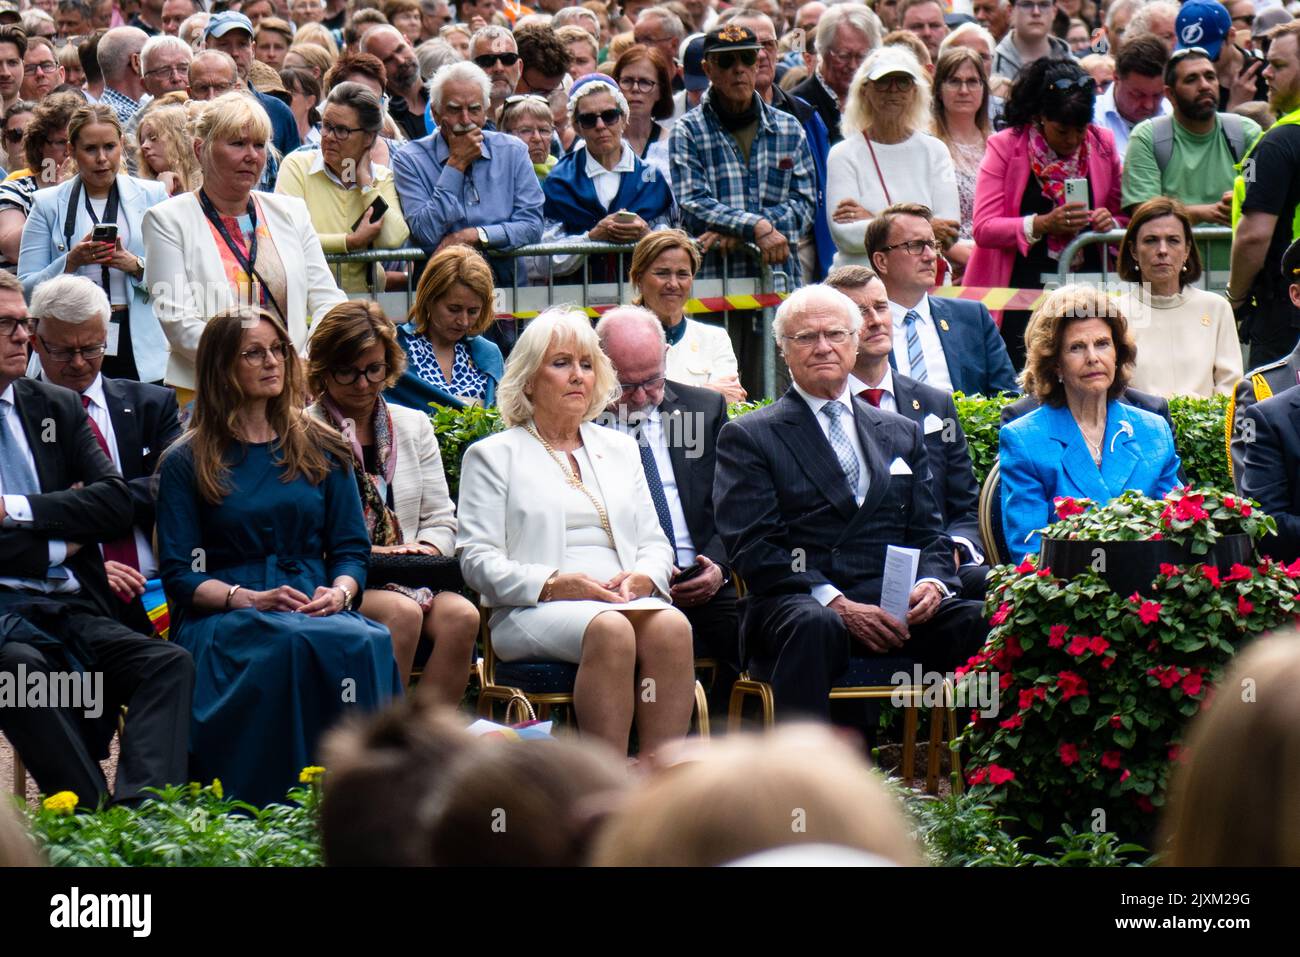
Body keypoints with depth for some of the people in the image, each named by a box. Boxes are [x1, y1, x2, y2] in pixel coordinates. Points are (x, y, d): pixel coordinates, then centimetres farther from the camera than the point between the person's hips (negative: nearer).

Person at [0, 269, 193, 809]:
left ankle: (142, 806, -39)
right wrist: (58, 544, -3)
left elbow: (117, 503, 7)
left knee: (170, 663, -22)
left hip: (74, 610, 5)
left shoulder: (58, 408, 18)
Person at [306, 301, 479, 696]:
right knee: (402, 612, -34)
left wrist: (425, 550, -5)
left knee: (461, 615, -27)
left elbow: (440, 519, 18)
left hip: (411, 577, 4)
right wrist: (365, 554, -15)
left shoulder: (414, 426, 19)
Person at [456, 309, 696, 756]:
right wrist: (552, 584, -14)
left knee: (671, 625, -32)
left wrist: (643, 577, -2)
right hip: (534, 612, -4)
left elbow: (654, 543, 23)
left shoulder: (620, 448, 27)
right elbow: (477, 559, 2)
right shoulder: (492, 455, 12)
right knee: (609, 629, -37)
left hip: (626, 601, 4)